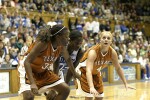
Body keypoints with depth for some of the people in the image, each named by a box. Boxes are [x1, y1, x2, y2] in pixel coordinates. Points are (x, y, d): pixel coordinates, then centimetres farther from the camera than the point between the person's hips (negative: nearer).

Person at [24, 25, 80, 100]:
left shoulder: (61, 47, -10)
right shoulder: (43, 43, -31)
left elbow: (68, 59, 13)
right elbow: (27, 62, -35)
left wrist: (74, 73, 27)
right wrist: (32, 84, -44)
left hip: (43, 72, 8)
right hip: (29, 71, -8)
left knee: (65, 90, 4)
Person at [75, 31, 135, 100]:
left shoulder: (112, 52, -19)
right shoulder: (93, 52, -37)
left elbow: (118, 68, -2)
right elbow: (88, 71, -49)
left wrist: (125, 84, -2)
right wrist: (91, 87, -64)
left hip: (96, 73, 7)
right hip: (84, 71, -6)